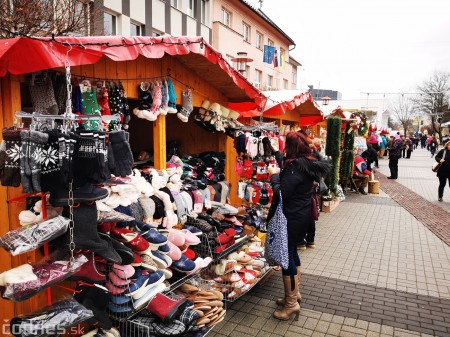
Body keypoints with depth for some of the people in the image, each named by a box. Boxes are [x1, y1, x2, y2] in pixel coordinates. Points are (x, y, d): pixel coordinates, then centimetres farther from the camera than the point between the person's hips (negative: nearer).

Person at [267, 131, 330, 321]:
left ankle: (291, 304, 10)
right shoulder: (308, 163, 6)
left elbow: (281, 193, -23)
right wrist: (277, 153, 31)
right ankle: (294, 293, 35)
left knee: (286, 256, 0)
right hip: (303, 214, 10)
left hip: (292, 217, -10)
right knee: (292, 251, 20)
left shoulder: (295, 166, -22)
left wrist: (274, 175, -9)